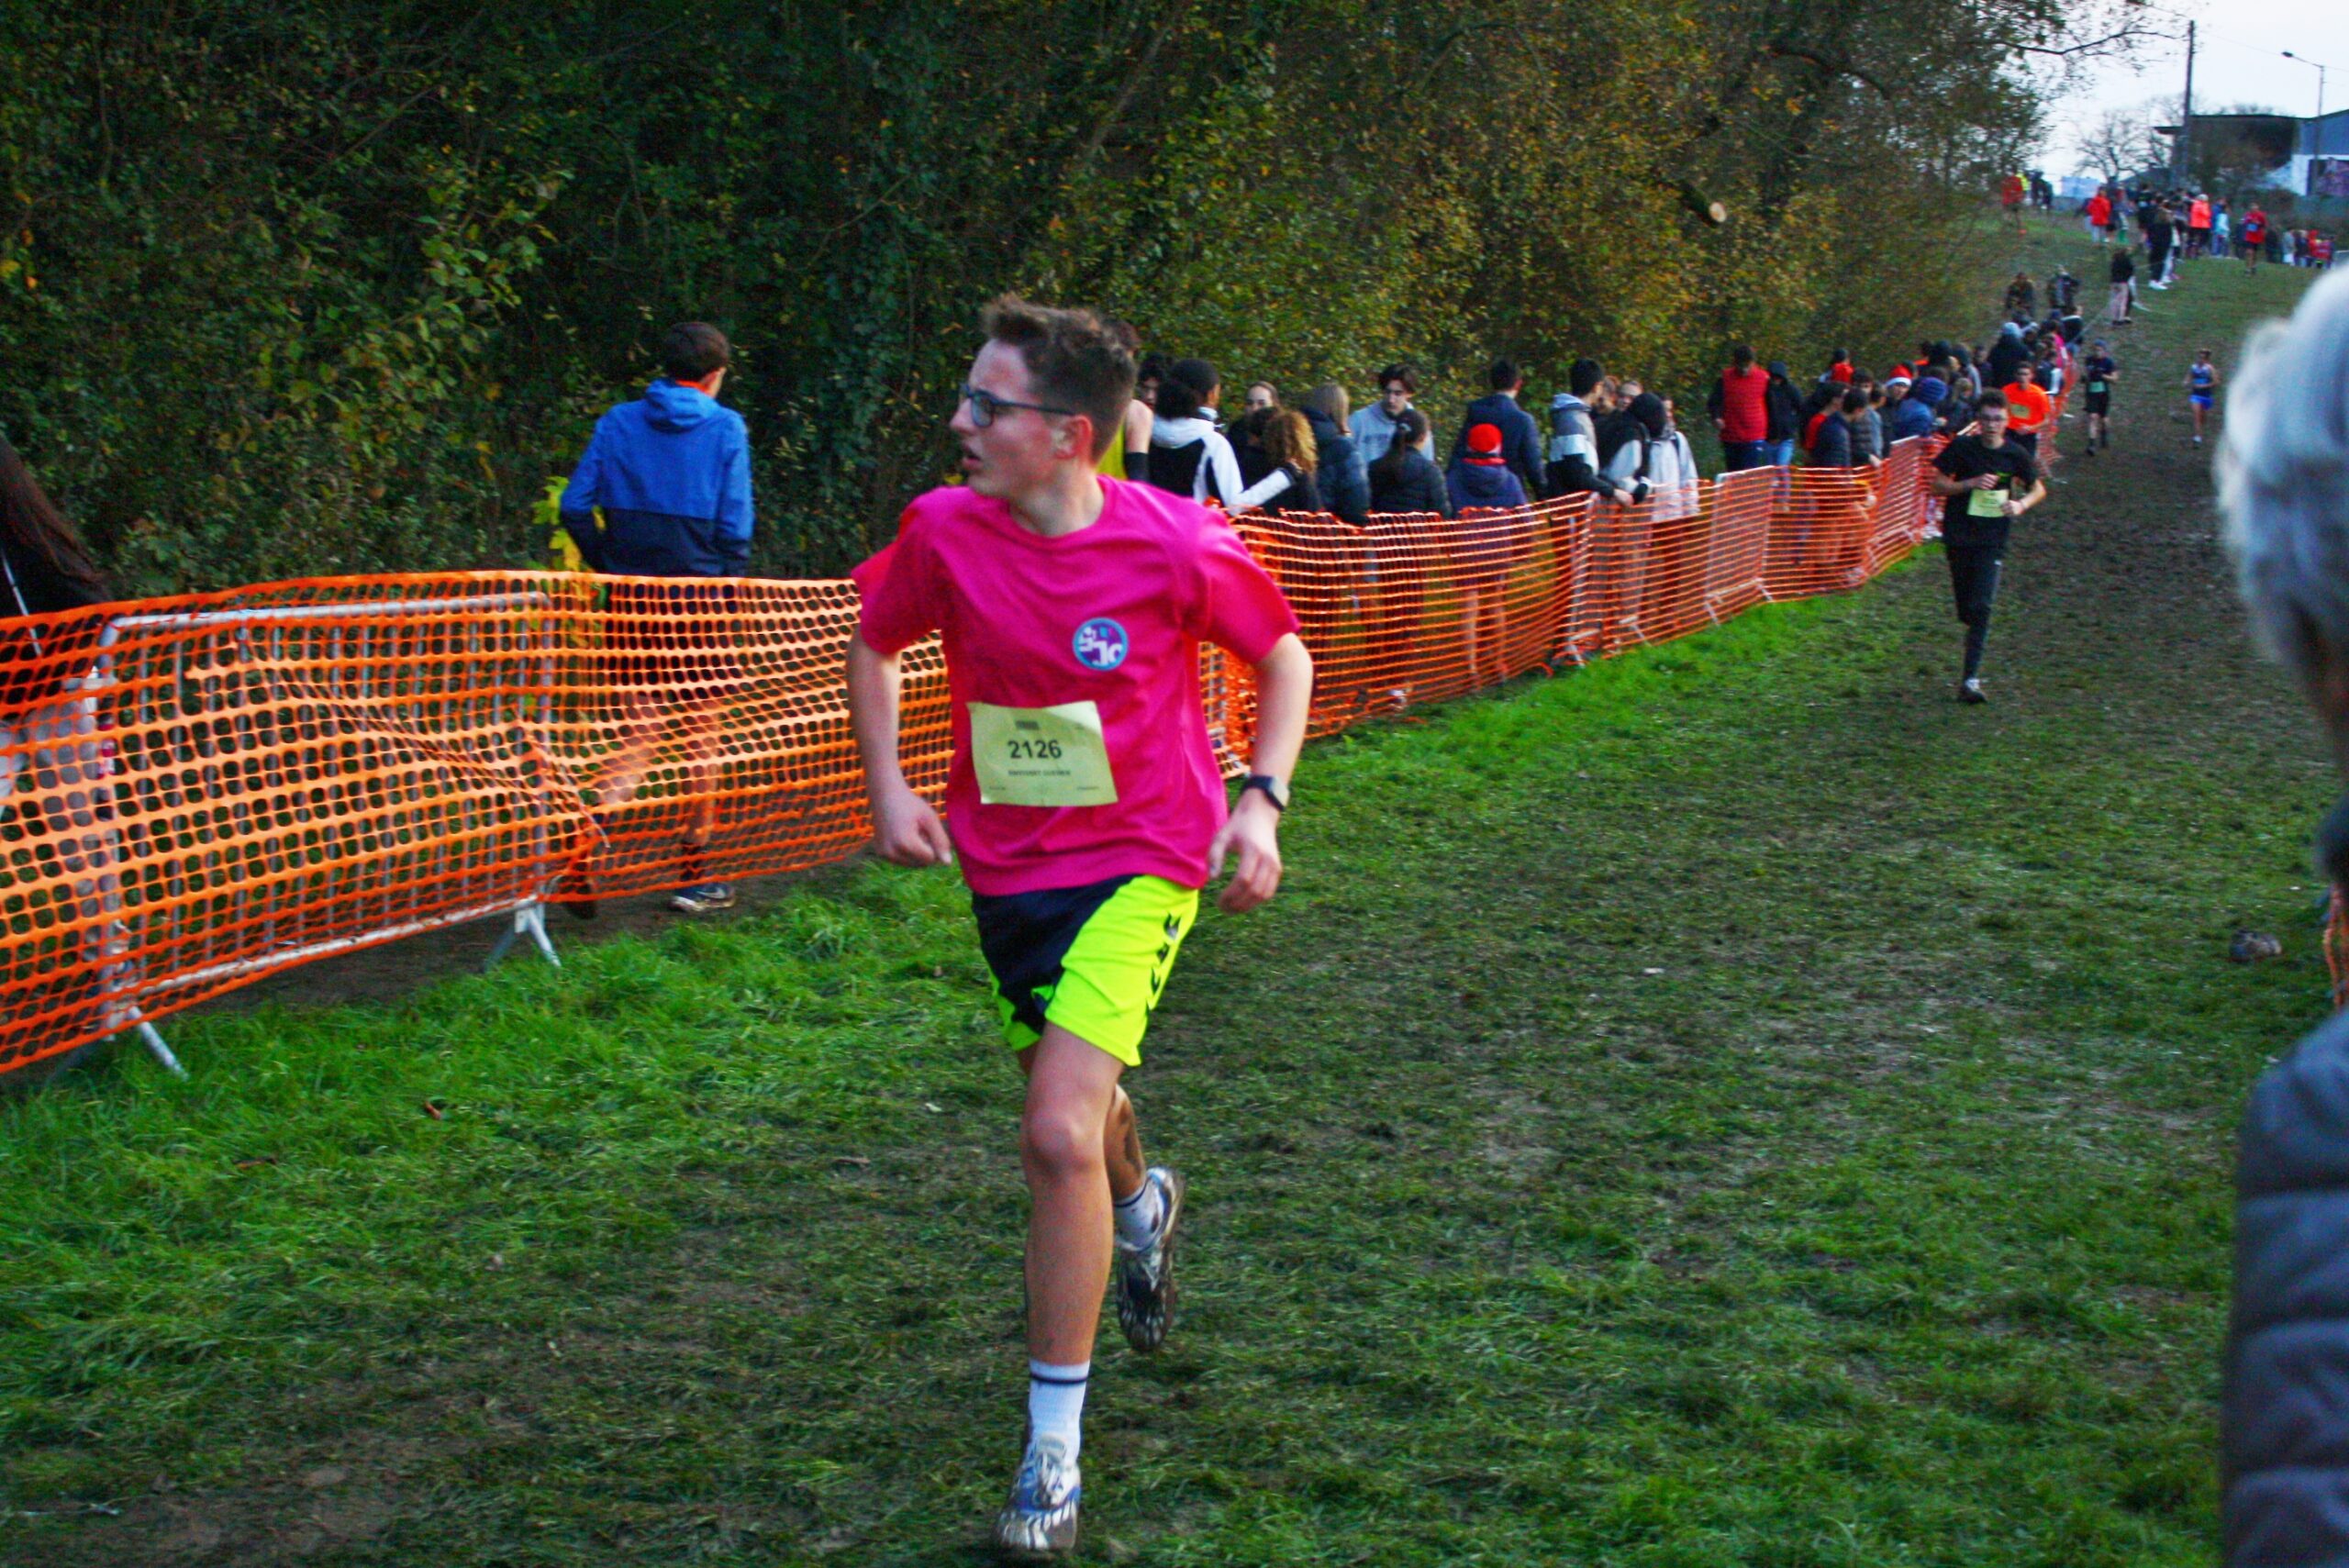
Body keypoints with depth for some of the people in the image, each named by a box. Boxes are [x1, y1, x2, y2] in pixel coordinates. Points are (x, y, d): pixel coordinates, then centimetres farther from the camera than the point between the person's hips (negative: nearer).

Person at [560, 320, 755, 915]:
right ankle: (695, 872, 11)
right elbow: (733, 527, -7)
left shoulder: (618, 421, 5)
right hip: (697, 595, -3)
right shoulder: (725, 428, -3)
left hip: (631, 596, 3)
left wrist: (608, 564, 9)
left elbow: (575, 506, 0)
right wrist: (728, 589, 5)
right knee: (700, 732, 8)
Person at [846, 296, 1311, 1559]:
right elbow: (873, 641, 10)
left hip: (1139, 859, -4)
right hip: (1004, 862, 5)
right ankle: (1143, 1204, 63)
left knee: (1060, 1135, -18)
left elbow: (1283, 655, 0)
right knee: (1078, 1102, 23)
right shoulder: (943, 532, -11)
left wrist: (1263, 800, -10)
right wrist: (887, 789, 0)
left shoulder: (1178, 545, -18)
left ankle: (1054, 1452, -5)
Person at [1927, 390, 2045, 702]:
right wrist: (1971, 484, -18)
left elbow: (2039, 489, 13)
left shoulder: (2015, 455, -1)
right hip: (1958, 534, 1)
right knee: (1966, 609, 9)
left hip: (1993, 539, -1)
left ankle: (1971, 679, -16)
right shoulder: (1961, 448, -4)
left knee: (1981, 608, -13)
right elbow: (1937, 485, -3)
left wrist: (2021, 504, -9)